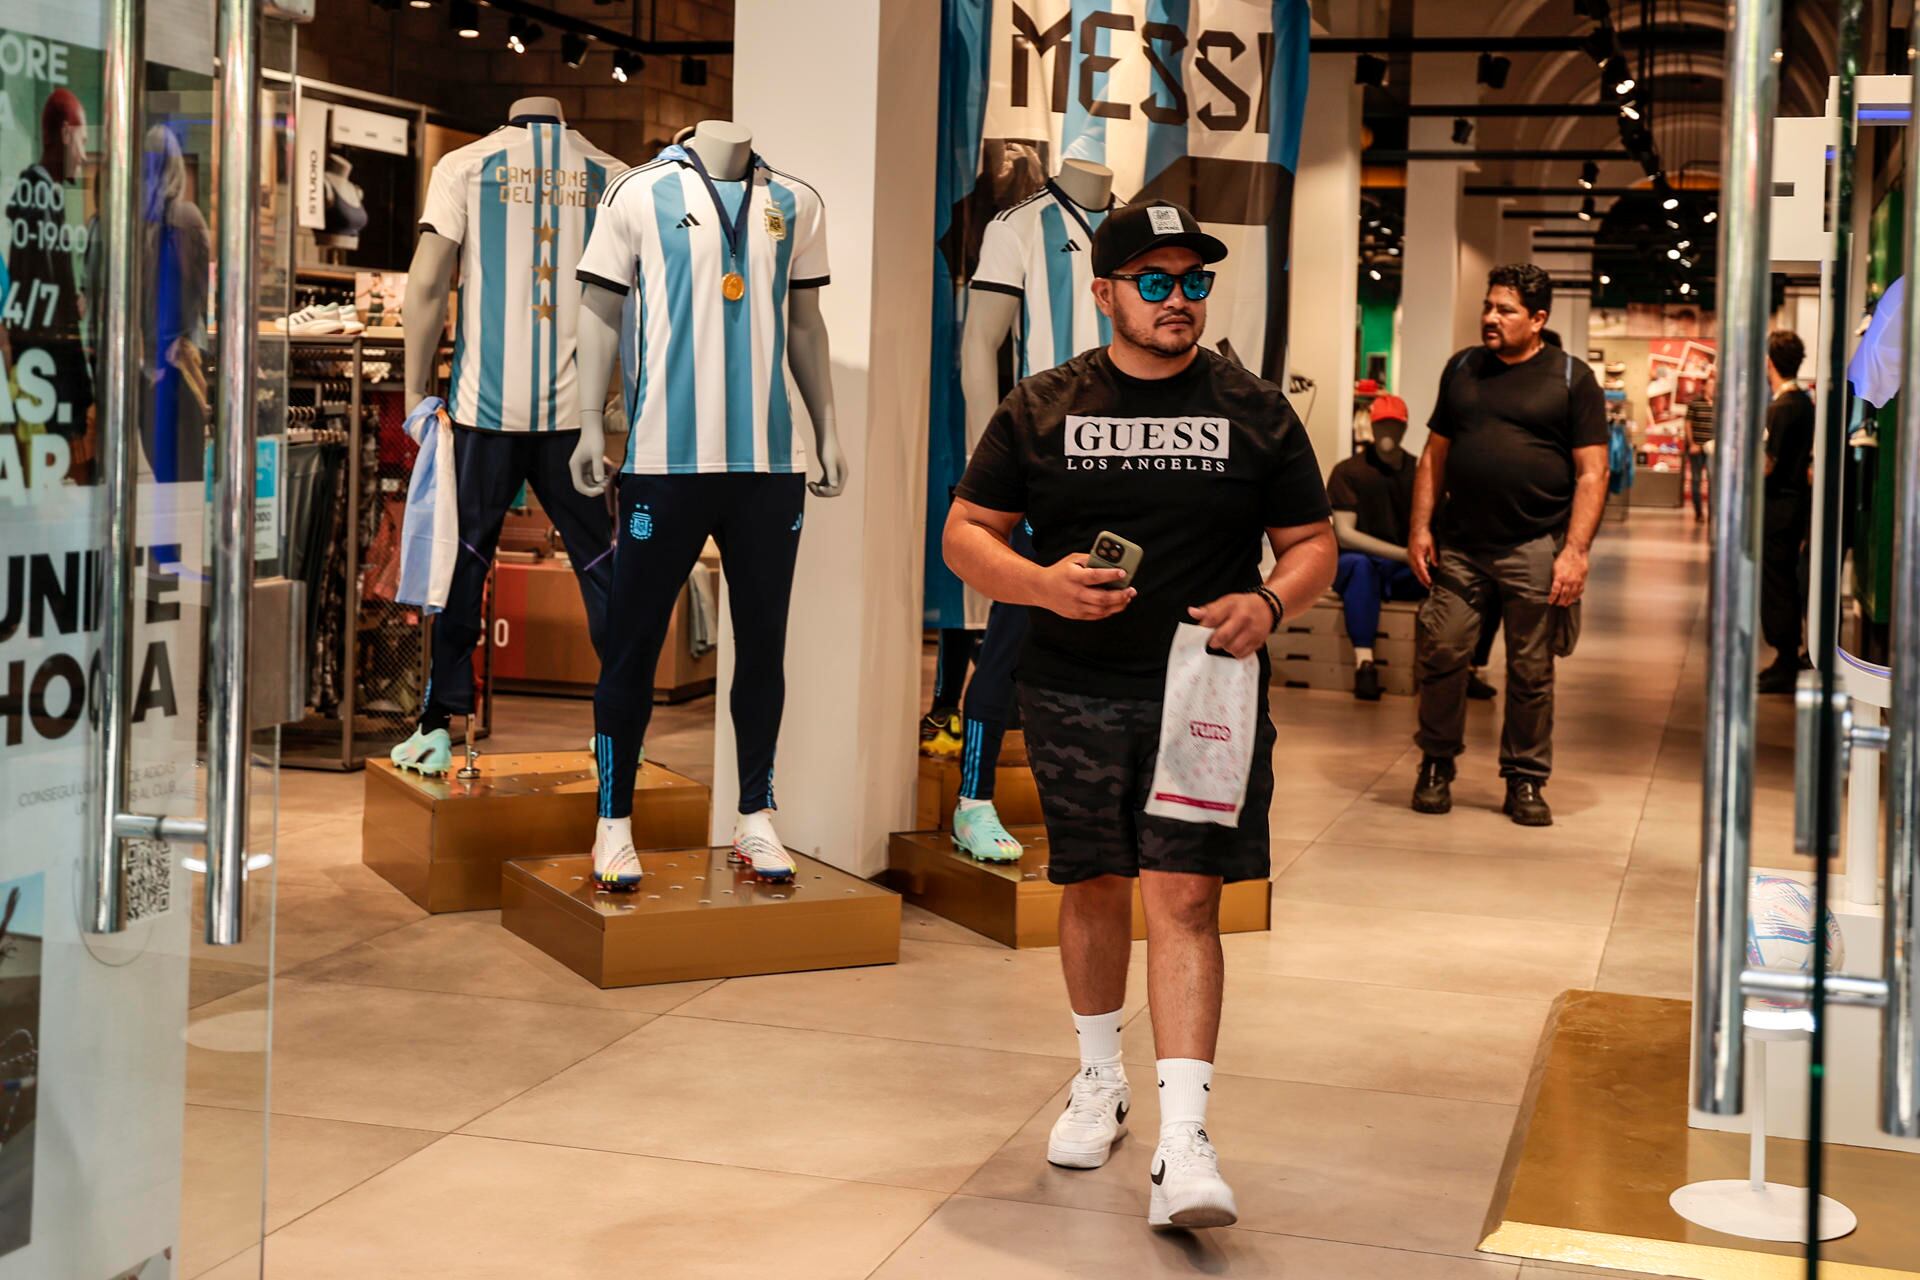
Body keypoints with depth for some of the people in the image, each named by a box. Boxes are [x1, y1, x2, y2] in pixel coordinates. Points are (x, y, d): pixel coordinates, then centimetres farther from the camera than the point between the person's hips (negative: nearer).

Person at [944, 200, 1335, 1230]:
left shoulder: (1255, 412, 5)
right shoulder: (1041, 408, 5)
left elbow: (1314, 545, 9)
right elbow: (966, 534, 6)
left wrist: (1271, 603, -13)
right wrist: (1042, 583, -14)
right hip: (1074, 692, 2)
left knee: (1183, 896, -10)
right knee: (1093, 888, 13)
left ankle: (1182, 1144, -13)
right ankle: (1100, 1081, 36)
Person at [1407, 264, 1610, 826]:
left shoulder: (1571, 379, 1)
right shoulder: (1462, 369, 12)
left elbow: (1591, 472, -2)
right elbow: (1435, 453, 15)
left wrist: (1575, 551, -11)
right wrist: (1420, 527, 5)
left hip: (1535, 548, -3)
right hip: (1459, 546, 3)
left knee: (1531, 673, 3)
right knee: (1441, 654, -1)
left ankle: (1526, 781, 15)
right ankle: (1436, 765, 16)